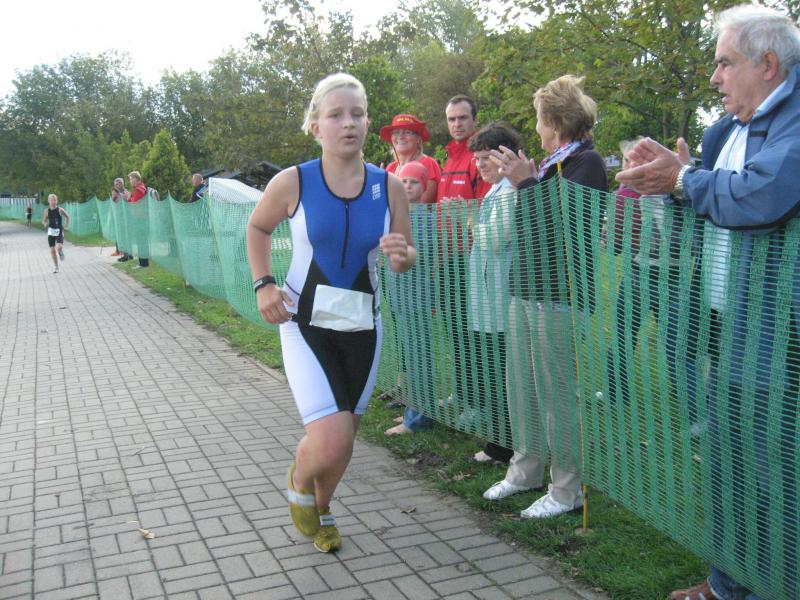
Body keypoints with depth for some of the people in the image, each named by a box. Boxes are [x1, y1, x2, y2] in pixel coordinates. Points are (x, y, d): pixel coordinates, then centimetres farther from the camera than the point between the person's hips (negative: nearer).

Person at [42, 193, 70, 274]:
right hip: (51, 232, 2)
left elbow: (67, 217, 9)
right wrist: (45, 223, -11)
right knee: (52, 250, 5)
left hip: (59, 231, -2)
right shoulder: (47, 211, -2)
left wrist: (66, 226, 3)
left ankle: (61, 252, 16)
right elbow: (43, 220, 11)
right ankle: (56, 267, 19)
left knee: (59, 247, -23)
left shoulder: (60, 210, -6)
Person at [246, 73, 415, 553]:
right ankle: (299, 483, 21)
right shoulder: (292, 183, -11)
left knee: (342, 443, 14)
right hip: (305, 321, -3)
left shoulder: (390, 187, -6)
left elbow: (407, 254, 6)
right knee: (330, 443, -17)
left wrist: (403, 257, -18)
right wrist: (264, 284, -2)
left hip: (363, 324, 3)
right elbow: (257, 228, 9)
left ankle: (321, 510, 46)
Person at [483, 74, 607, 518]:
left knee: (556, 393, -3)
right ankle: (526, 470, 29)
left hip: (560, 295, -9)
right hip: (526, 290, 9)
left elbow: (560, 222, -20)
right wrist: (521, 181, 15)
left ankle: (567, 490, 9)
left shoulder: (587, 162, -8)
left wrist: (527, 182, -16)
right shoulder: (550, 163, 17)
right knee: (520, 388, 14)